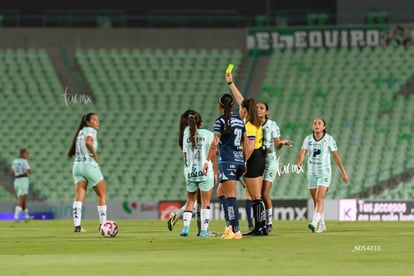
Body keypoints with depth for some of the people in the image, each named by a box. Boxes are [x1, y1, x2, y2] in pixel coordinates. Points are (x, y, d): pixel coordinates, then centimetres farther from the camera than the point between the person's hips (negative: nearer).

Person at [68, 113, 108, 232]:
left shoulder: (80, 132, 18)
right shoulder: (91, 130, -6)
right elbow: (88, 142, -27)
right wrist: (95, 155, -14)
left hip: (77, 165, 7)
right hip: (90, 165, -7)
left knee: (79, 196, -2)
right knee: (102, 195, 7)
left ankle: (77, 225, -14)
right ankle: (103, 224, 5)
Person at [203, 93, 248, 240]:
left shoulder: (220, 121, -6)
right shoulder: (239, 120, 14)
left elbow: (215, 143, -13)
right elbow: (245, 143, 16)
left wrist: (207, 161, -11)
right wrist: (246, 163, 22)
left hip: (227, 161, -7)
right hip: (239, 160, 7)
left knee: (230, 195, -9)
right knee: (221, 192, 19)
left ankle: (236, 231, -14)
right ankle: (231, 225, 10)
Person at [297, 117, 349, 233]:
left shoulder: (329, 139, -5)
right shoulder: (308, 139, 1)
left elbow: (336, 156, 1)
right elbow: (302, 153, -12)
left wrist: (344, 173, 4)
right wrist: (299, 163, -34)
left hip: (325, 173, -4)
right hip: (312, 173, 4)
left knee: (320, 199, -19)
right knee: (315, 201, 12)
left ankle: (314, 224, -31)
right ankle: (322, 226, 28)